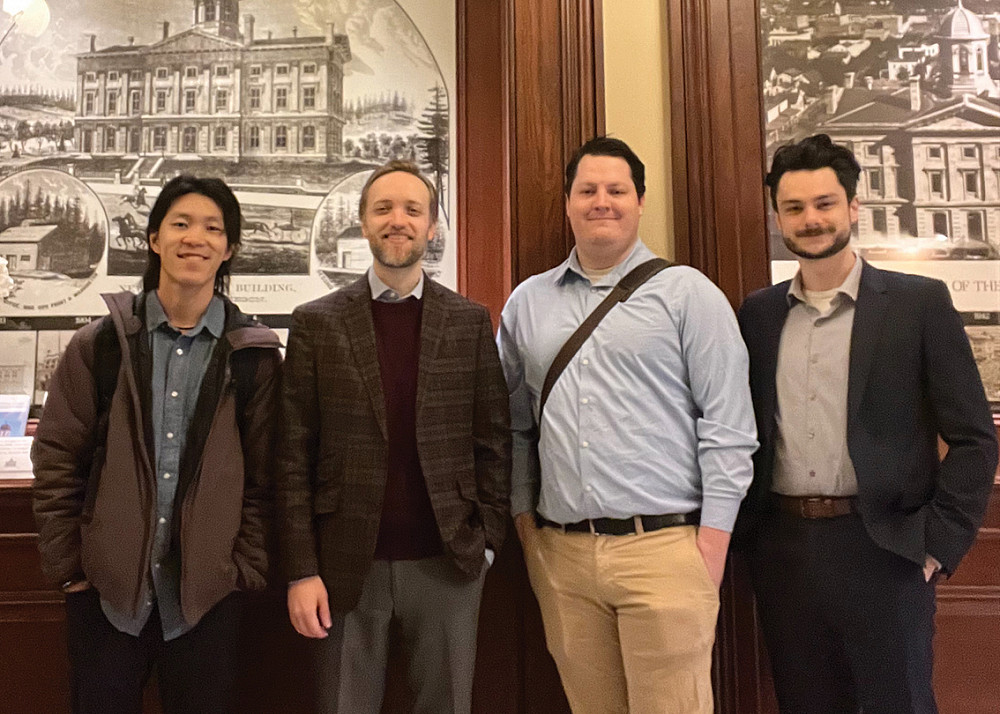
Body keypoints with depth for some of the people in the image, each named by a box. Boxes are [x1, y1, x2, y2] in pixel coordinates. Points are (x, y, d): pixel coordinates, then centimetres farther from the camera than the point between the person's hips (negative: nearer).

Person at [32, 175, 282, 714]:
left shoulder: (254, 356, -1)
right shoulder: (100, 344, 1)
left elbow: (263, 477, 0)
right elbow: (57, 461, 3)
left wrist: (247, 568, -3)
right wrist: (68, 565, 0)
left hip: (206, 592, 0)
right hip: (105, 588, 1)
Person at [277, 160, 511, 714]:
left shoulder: (471, 321, 3)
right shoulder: (315, 323, 1)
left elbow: (494, 440, 4)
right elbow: (294, 456, -1)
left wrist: (486, 540, -2)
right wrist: (302, 570, -5)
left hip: (448, 563, 1)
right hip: (348, 565, 0)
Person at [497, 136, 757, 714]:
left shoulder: (686, 292, 0)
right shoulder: (527, 303, 10)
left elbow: (727, 423, -4)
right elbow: (516, 424, 14)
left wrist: (713, 539, -8)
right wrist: (524, 518, 9)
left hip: (664, 546, -3)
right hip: (561, 555, 3)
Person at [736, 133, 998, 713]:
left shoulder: (919, 303, -3)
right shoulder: (758, 313, 7)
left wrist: (937, 544, -8)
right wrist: (744, 532, 4)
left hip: (882, 549, -3)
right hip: (782, 550, 3)